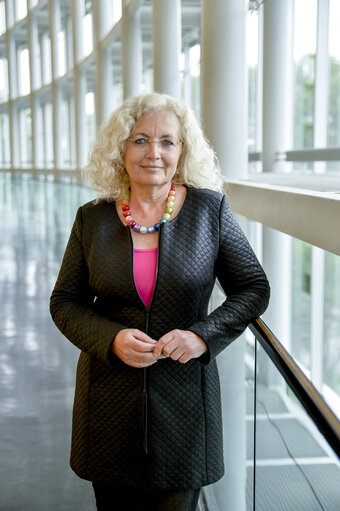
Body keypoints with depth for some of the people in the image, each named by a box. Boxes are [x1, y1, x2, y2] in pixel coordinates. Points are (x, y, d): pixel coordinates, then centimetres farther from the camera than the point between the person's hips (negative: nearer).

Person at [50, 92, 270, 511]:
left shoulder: (210, 210, -3)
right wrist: (112, 339, -14)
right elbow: (65, 302, 5)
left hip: (185, 401, -1)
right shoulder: (93, 219, 0)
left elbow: (253, 289, 2)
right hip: (110, 397, 1)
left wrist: (204, 335, -14)